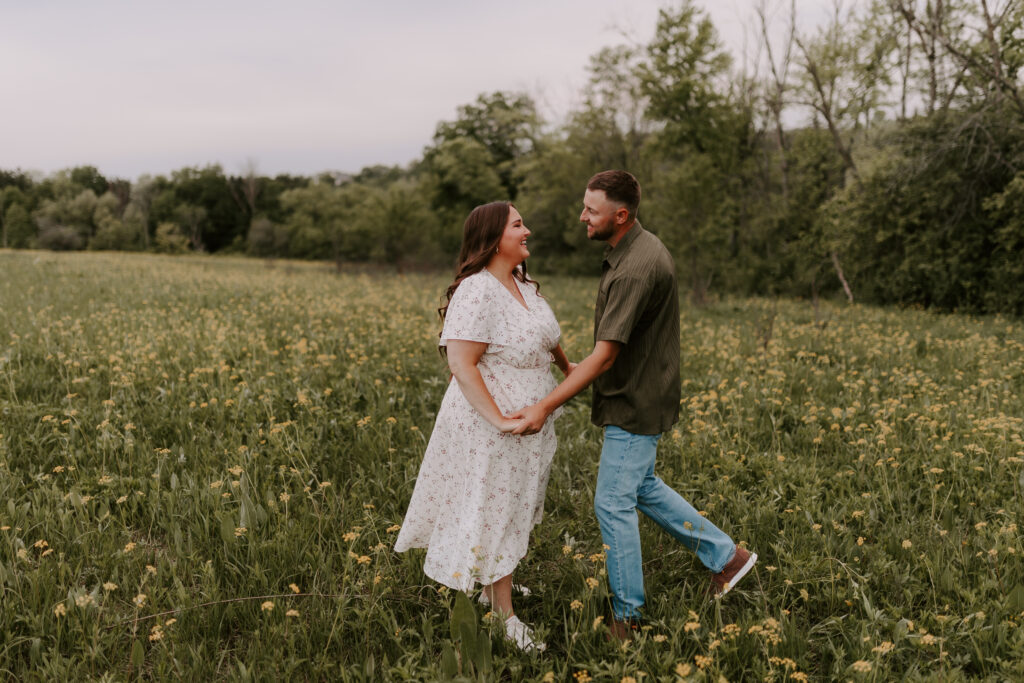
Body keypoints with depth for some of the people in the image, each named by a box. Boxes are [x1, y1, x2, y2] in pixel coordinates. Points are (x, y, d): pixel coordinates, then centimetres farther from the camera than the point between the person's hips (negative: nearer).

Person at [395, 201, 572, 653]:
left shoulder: (523, 285, 6)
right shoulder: (477, 292, -22)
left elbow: (546, 333, 25)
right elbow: (460, 363, -27)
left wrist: (567, 367, 31)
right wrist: (499, 419, -29)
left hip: (529, 424, 9)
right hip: (490, 428, -9)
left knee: (511, 510, 20)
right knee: (492, 514, 4)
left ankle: (495, 588, 39)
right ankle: (505, 616, 18)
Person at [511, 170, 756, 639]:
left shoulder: (635, 270, -28)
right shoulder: (638, 247, 5)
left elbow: (605, 355, -30)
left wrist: (545, 407, -30)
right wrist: (580, 371, 21)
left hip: (635, 406, -10)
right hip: (635, 397, 10)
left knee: (614, 503, 1)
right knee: (642, 486, 23)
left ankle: (627, 617, 17)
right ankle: (725, 555, 32)